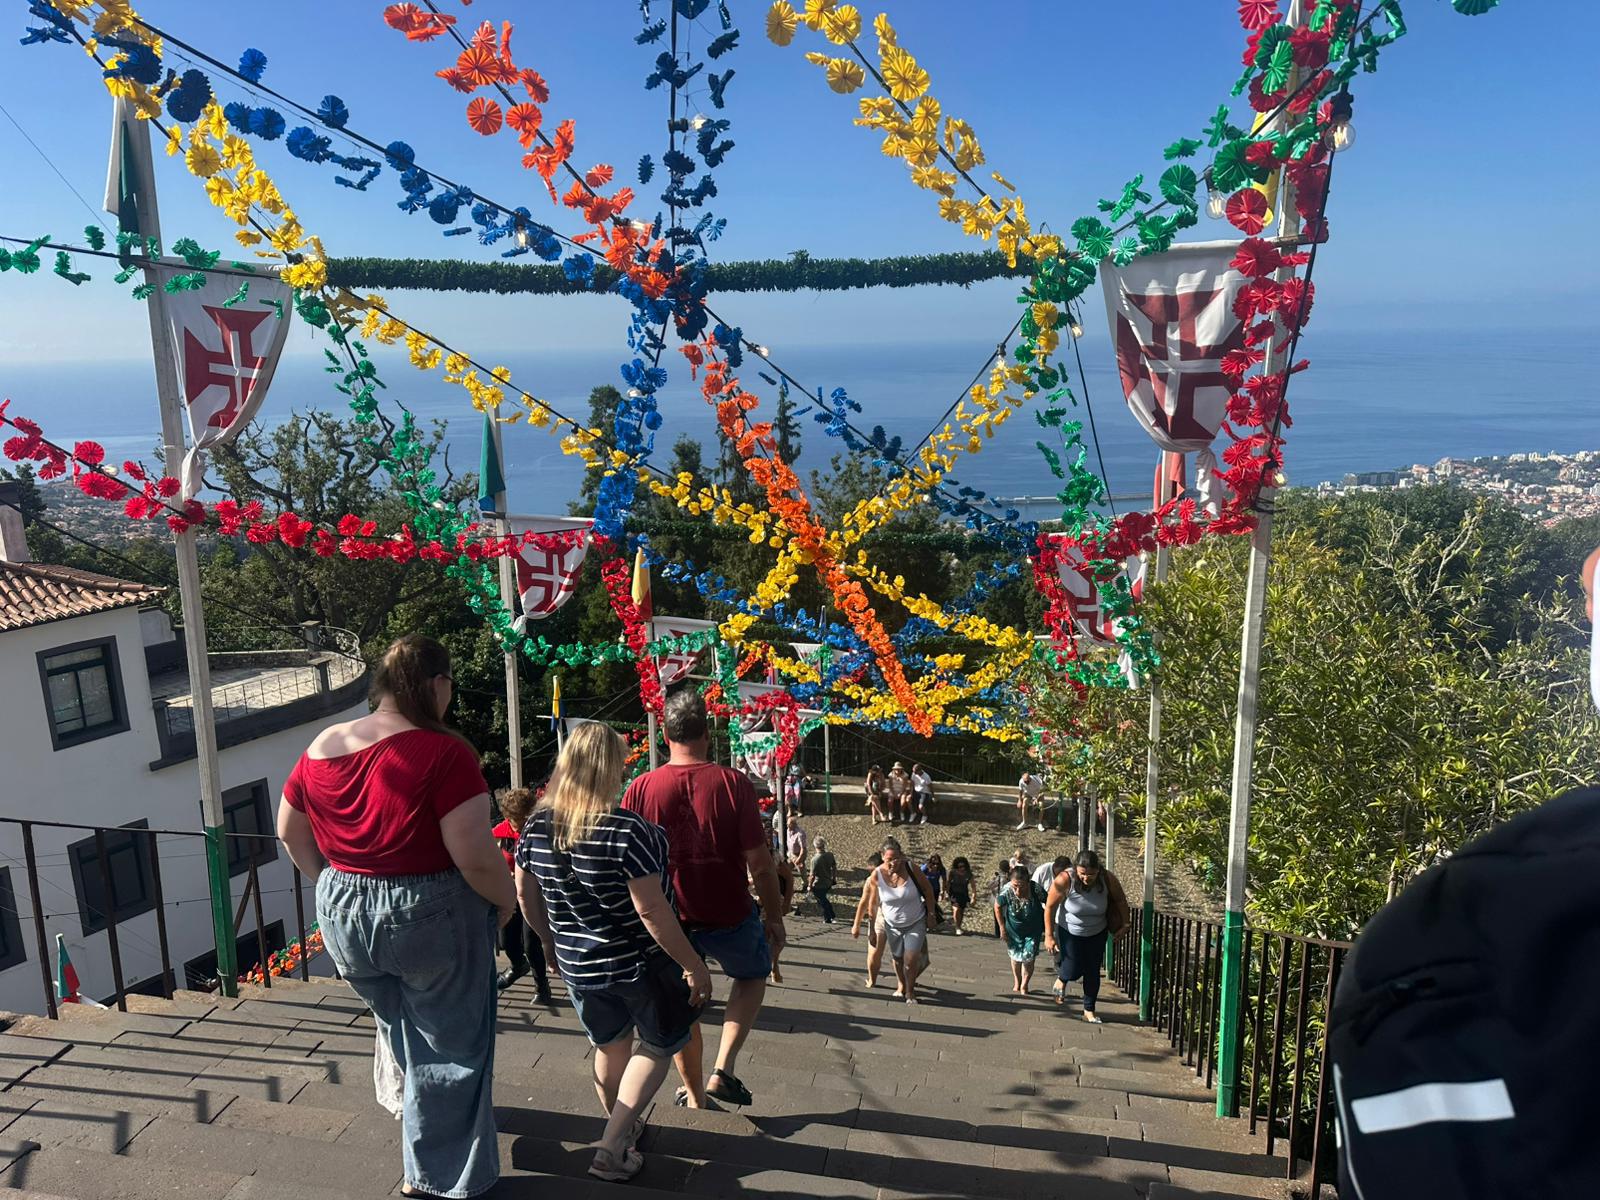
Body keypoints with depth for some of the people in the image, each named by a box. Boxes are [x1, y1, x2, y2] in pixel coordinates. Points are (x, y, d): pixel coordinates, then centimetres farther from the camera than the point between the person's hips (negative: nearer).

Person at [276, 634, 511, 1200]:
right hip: (430, 919, -6)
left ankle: (411, 1106, 51)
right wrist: (506, 898, -6)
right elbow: (474, 855, -25)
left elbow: (289, 831, 11)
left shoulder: (322, 748, -2)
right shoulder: (444, 752, -23)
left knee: (398, 1027, 31)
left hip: (342, 918, 6)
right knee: (449, 1045, 14)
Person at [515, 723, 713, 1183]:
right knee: (657, 1046, 19)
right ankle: (611, 1149, 13)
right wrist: (694, 966, -15)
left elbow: (525, 896, 4)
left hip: (577, 966, 6)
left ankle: (624, 1127, 48)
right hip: (640, 965, -5)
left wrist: (551, 940, 21)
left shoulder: (536, 826, -8)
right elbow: (651, 911, -25)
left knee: (610, 1045, 28)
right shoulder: (627, 830, -27)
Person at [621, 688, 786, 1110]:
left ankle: (695, 1098, 37)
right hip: (729, 917, -2)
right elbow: (759, 861, -14)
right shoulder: (733, 784, -16)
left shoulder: (640, 788, -10)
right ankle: (723, 1071, 15)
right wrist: (774, 915, 0)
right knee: (753, 974, 27)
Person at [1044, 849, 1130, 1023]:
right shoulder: (1065, 880, -32)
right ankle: (1062, 981, 33)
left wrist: (1125, 923, -1)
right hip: (1069, 932, -2)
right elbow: (1050, 906, -21)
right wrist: (1049, 936, -18)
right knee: (1073, 970, -4)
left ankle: (1089, 1011, 26)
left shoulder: (1107, 879, -26)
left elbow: (1120, 900, -5)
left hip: (1097, 933, 2)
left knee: (1093, 972, 7)